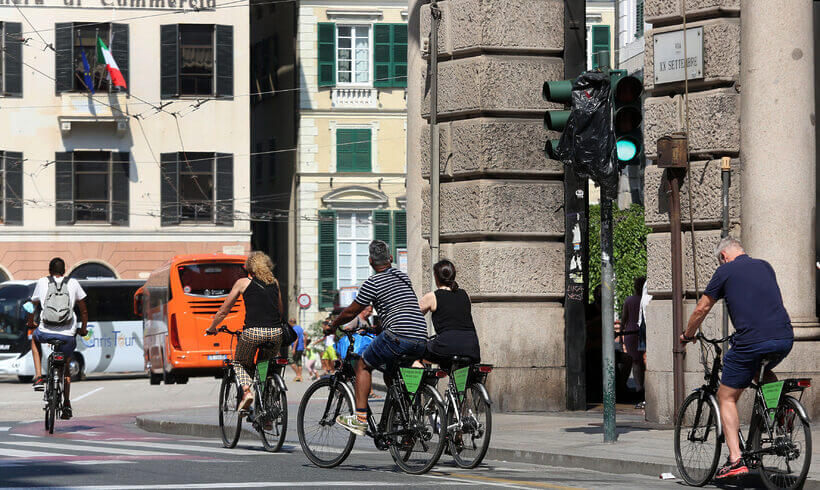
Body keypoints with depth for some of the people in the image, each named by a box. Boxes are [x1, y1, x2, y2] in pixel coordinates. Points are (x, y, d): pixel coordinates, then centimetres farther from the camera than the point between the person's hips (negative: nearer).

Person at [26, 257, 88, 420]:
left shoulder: (42, 282, 9)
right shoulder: (73, 283, 10)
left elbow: (33, 306, 23)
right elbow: (83, 310, 17)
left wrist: (30, 323, 42)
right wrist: (83, 329, 33)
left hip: (46, 332, -1)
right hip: (68, 335, 1)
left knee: (35, 339, 37)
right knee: (65, 366, 26)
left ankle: (38, 378, 22)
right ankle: (66, 404, 14)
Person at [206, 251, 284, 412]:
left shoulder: (243, 282, 11)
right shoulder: (274, 283, 20)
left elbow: (223, 311, 17)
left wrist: (212, 328, 32)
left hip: (253, 332, -3)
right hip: (276, 332, 3)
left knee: (240, 363, 22)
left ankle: (247, 391, -6)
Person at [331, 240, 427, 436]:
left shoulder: (373, 282, 0)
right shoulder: (403, 277, 23)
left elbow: (350, 312, 6)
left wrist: (333, 323, 25)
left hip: (398, 335, -7)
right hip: (421, 341, 7)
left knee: (363, 365, 10)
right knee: (389, 372, 28)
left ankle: (360, 419, -1)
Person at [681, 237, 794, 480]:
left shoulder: (726, 271, 6)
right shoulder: (765, 266, 21)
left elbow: (702, 308, 12)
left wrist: (687, 335, 29)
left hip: (752, 342, -5)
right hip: (785, 339, 5)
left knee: (727, 397, 8)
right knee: (763, 371, 38)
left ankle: (735, 459, -4)